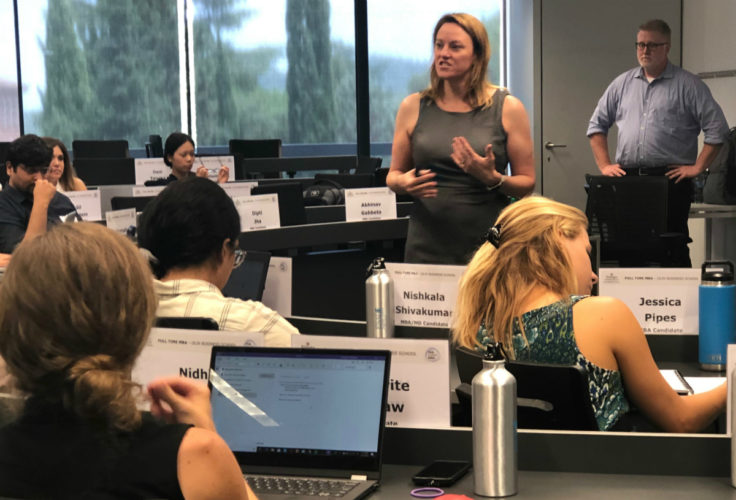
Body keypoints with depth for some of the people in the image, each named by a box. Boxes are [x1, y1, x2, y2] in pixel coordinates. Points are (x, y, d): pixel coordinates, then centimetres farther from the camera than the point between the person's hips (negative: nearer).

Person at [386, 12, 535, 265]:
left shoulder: (507, 108, -1)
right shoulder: (413, 107, 3)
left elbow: (527, 183, 2)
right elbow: (393, 175, 12)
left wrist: (493, 179, -18)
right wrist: (404, 183, -11)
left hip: (490, 246, -1)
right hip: (427, 248, 1)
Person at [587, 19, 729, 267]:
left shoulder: (689, 85, 2)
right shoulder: (622, 84, 14)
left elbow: (717, 129, -2)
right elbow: (597, 125, 19)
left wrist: (697, 167, -7)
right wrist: (604, 165, 9)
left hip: (670, 179, -4)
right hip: (627, 179, 4)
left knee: (673, 247, -4)